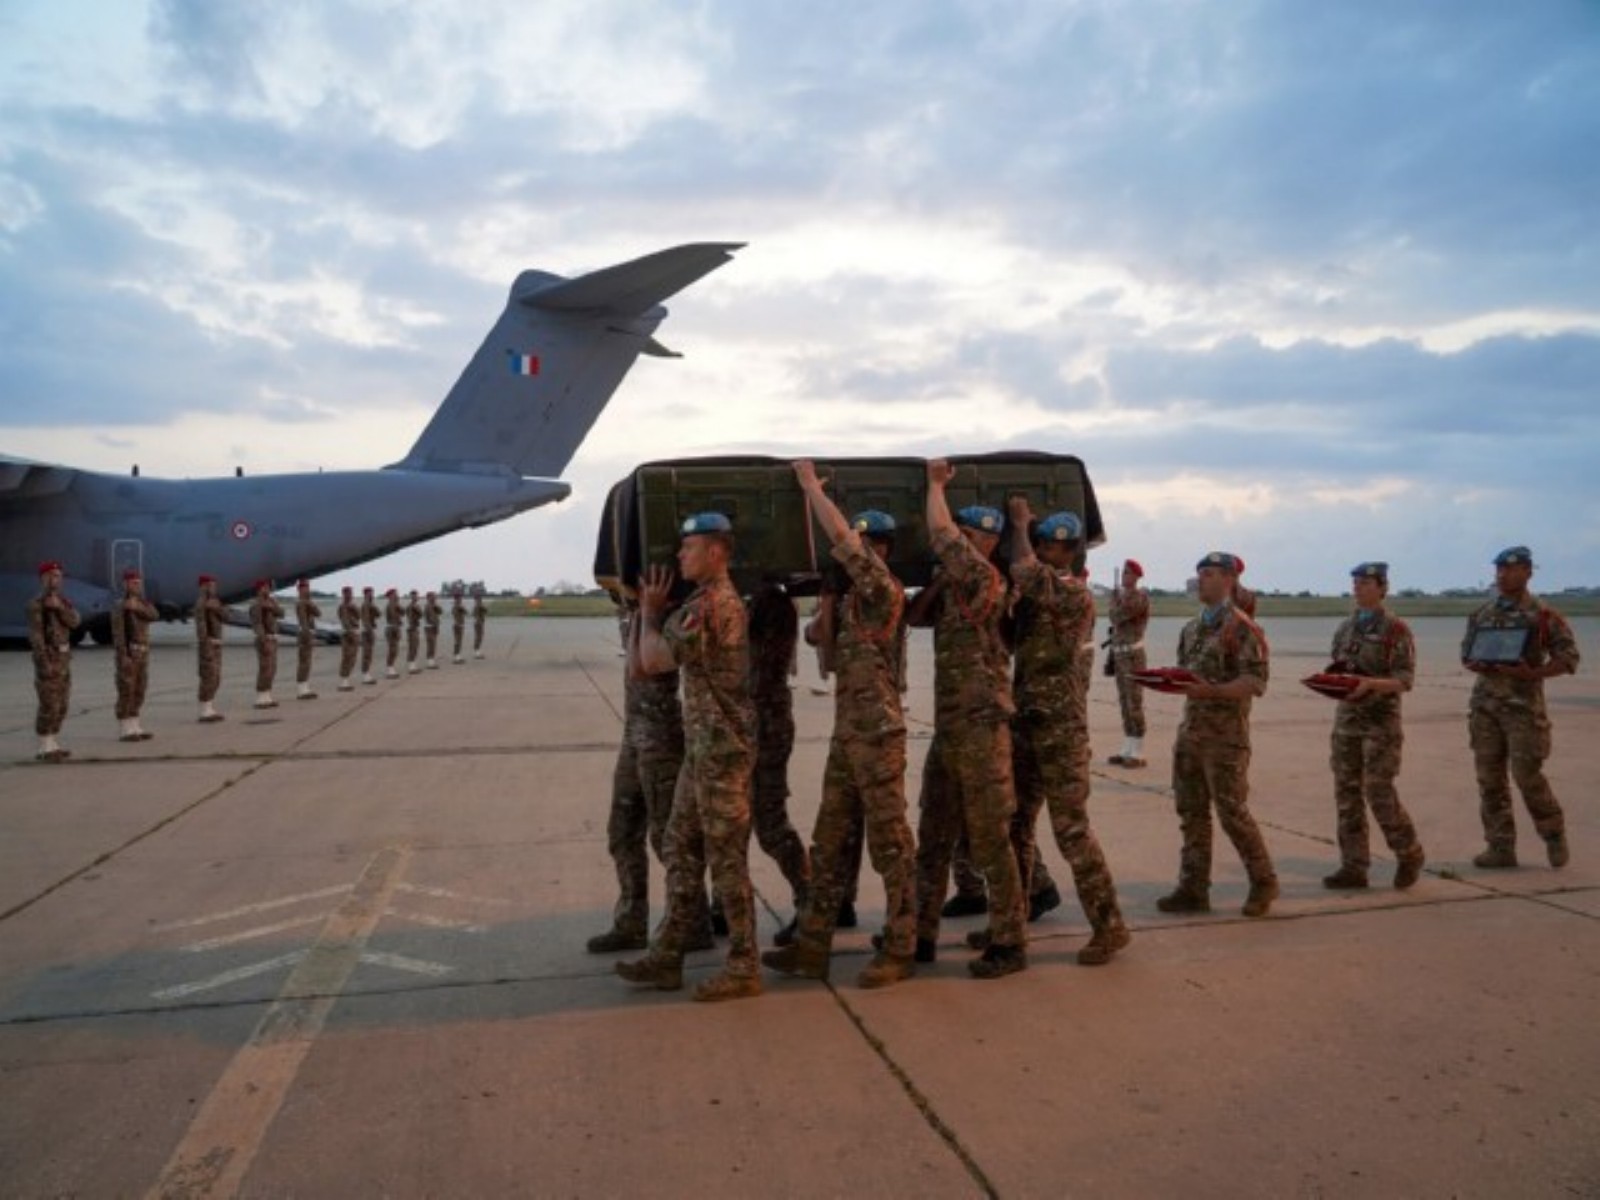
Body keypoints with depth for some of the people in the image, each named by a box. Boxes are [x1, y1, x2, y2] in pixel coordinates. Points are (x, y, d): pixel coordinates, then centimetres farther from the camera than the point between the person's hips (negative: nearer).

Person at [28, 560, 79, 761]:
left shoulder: (63, 600, 13)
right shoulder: (36, 604, -11)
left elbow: (74, 622, -3)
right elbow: (35, 635, -17)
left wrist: (60, 607, -20)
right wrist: (45, 663, -22)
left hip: (64, 657, 8)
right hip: (48, 657, -8)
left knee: (61, 705, 11)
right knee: (49, 705, -8)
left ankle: (53, 745, 18)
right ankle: (45, 749, -2)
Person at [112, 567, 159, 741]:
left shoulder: (142, 603, 15)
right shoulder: (119, 605, -11)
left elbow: (154, 615, -6)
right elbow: (118, 632, -17)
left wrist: (138, 608, -22)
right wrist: (123, 657, -23)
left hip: (142, 654, 8)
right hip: (127, 653, -8)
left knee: (138, 692, 8)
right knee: (126, 692, -7)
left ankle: (134, 728, 13)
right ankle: (124, 732, -3)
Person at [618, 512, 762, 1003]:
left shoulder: (709, 604, -17)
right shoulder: (712, 600, 16)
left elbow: (652, 659, -16)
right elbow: (643, 664, 19)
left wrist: (650, 611, -2)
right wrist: (651, 609, 11)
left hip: (721, 748, -10)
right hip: (702, 747, 10)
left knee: (726, 859, -2)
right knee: (681, 850, 14)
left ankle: (744, 967, 8)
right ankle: (667, 958, 22)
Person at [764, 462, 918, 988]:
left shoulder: (885, 591, -11)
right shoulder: (849, 595, 14)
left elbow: (839, 535, -18)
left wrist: (810, 481, -7)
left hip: (878, 736, -9)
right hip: (846, 735, 9)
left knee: (890, 845, 0)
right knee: (828, 843, 10)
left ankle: (900, 950, 10)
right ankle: (812, 945, 17)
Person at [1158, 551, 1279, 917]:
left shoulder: (1242, 628, -10)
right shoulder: (1191, 629, 14)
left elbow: (1255, 682, -17)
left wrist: (1210, 691, -28)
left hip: (1225, 735, -7)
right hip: (1190, 731, 7)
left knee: (1232, 812, -1)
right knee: (1191, 812, 8)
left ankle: (1263, 882, 18)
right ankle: (1193, 889, 15)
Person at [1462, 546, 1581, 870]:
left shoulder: (1543, 615, -3)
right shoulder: (1482, 615, 12)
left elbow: (1568, 657, -5)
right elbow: (1466, 652, 20)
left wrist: (1531, 674, -19)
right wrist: (1475, 664, -3)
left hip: (1523, 706, -5)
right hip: (1485, 706, 5)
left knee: (1527, 775, -6)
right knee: (1489, 778, 4)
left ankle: (1554, 834, 20)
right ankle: (1500, 848, 12)